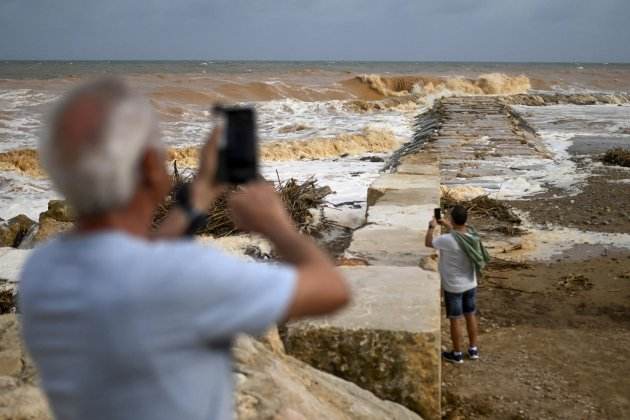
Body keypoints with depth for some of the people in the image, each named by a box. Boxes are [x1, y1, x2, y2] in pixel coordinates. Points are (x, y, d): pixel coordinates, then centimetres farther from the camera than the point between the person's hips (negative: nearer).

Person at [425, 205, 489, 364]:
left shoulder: (447, 240, -28)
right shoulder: (472, 234, -9)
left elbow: (428, 243, -9)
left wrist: (432, 227, 5)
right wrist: (448, 226, 20)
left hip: (453, 287, -6)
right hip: (470, 284, 6)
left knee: (455, 319, 8)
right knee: (471, 315, 19)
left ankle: (457, 354, 21)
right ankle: (473, 349, 32)